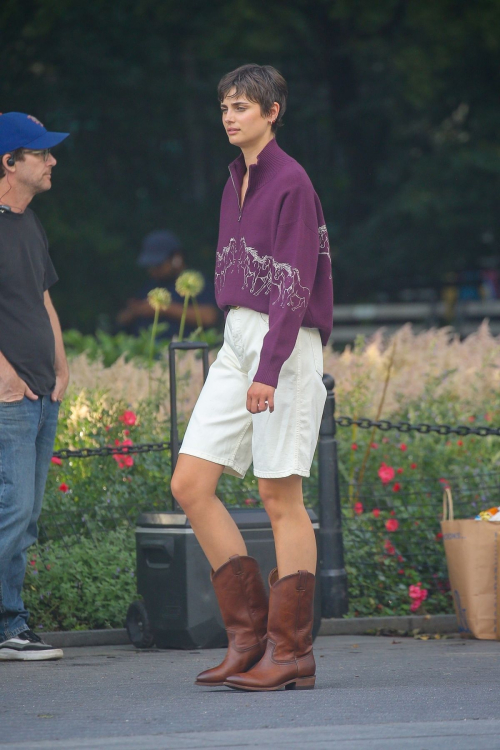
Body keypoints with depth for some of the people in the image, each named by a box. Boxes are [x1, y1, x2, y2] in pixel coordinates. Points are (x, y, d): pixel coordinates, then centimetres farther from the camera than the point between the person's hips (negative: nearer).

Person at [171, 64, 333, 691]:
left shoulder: (290, 182, -10)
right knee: (190, 484, 2)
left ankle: (290, 653, 1)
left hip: (285, 344, -9)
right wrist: (242, 356, 18)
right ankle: (248, 633, 8)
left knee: (280, 496, -5)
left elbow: (295, 285, -16)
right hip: (236, 340, 9)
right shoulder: (236, 181, 16)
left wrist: (268, 369, -22)